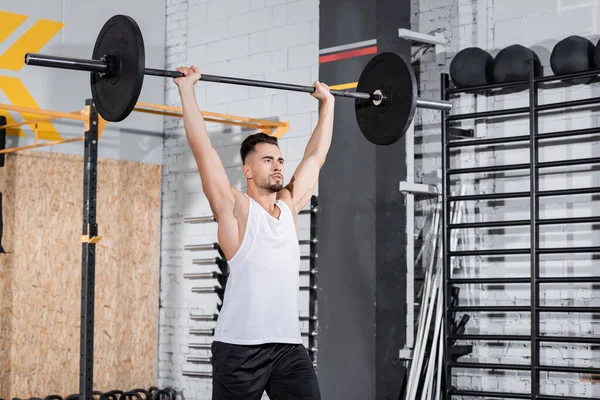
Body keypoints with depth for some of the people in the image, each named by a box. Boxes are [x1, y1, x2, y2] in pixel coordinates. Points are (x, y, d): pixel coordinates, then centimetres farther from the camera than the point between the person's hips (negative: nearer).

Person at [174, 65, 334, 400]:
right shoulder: (234, 208, -1)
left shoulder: (290, 205, 14)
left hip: (289, 344, 5)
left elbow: (316, 155, 23)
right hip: (240, 346, -5)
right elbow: (202, 147, -5)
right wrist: (187, 89, -2)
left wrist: (328, 102, 29)